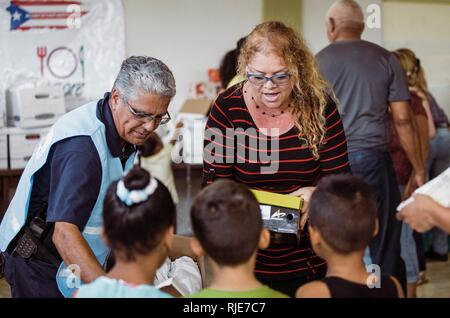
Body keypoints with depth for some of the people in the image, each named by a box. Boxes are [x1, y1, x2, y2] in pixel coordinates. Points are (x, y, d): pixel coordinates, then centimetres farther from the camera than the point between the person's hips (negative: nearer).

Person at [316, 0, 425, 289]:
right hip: (373, 159, 0)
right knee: (386, 245, 5)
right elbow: (402, 120, 2)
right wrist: (419, 169, 8)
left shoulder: (317, 63, 4)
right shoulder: (386, 59, 5)